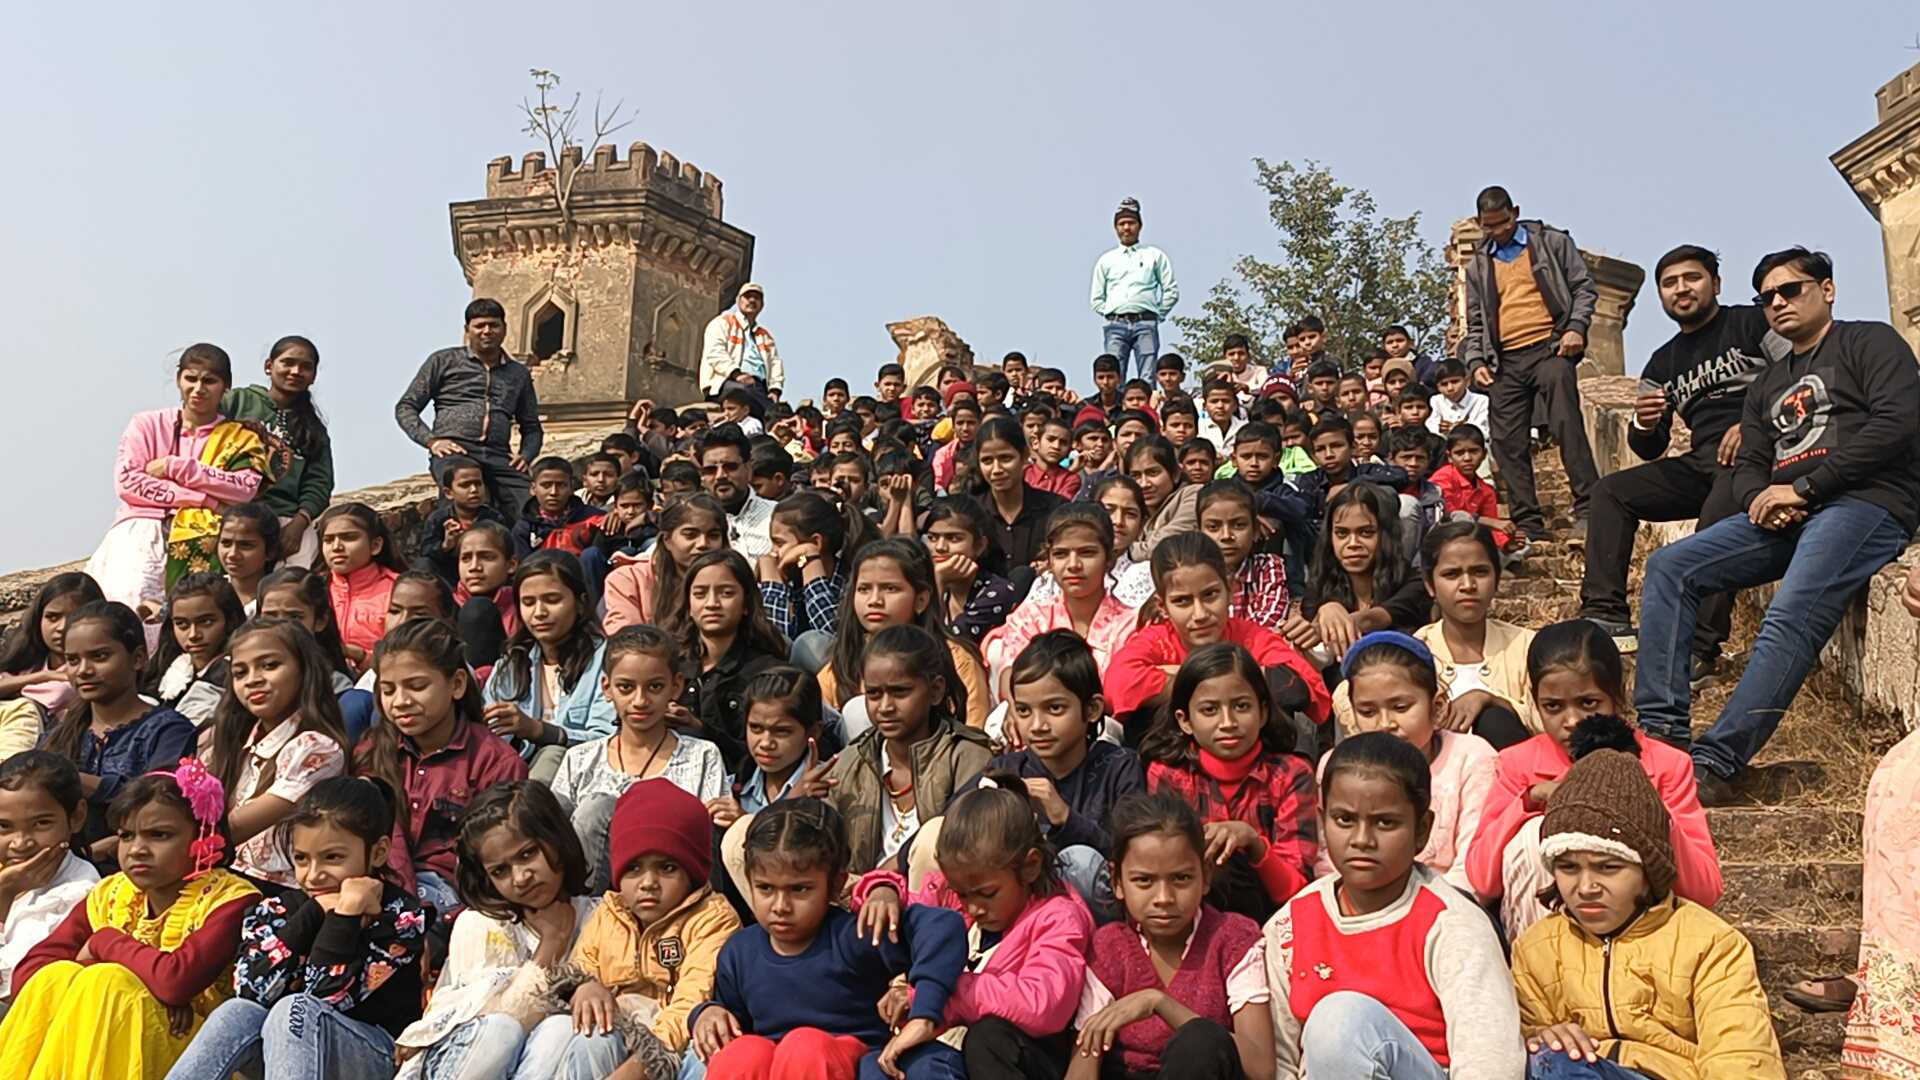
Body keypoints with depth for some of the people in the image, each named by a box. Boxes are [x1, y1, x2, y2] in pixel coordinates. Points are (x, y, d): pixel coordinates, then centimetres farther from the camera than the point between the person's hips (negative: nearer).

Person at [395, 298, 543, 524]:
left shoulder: (519, 374, 24)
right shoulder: (444, 361, 16)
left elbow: (532, 428, 30)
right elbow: (405, 408, 14)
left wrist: (525, 456, 7)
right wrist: (431, 440, -4)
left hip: (499, 457, 3)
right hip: (453, 453, -3)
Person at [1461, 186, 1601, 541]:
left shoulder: (1552, 242, 10)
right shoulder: (1478, 266, 19)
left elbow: (1584, 287, 7)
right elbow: (1475, 323, 21)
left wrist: (1576, 327, -9)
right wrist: (1475, 361, 5)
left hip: (1549, 348, -4)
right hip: (1504, 362, 4)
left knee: (1567, 425, -18)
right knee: (1509, 444, -1)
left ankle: (1587, 509, -15)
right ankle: (1528, 525, 4)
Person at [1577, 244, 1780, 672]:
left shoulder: (1752, 323, 6)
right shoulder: (1663, 364, 21)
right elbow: (1651, 451, 17)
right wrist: (1643, 426, -7)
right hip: (1703, 462, 7)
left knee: (1717, 520, -36)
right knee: (1610, 491, -5)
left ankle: (1698, 647, -38)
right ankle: (1606, 615, -15)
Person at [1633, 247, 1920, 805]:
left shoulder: (1870, 342, 9)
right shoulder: (1768, 383, 29)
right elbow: (1749, 465, 20)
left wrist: (1802, 488, -13)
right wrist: (1763, 502, -6)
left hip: (1867, 502, -7)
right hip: (1784, 513, 7)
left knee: (1790, 621, -30)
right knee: (1668, 567, -11)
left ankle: (1715, 764, -38)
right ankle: (1662, 732, -19)